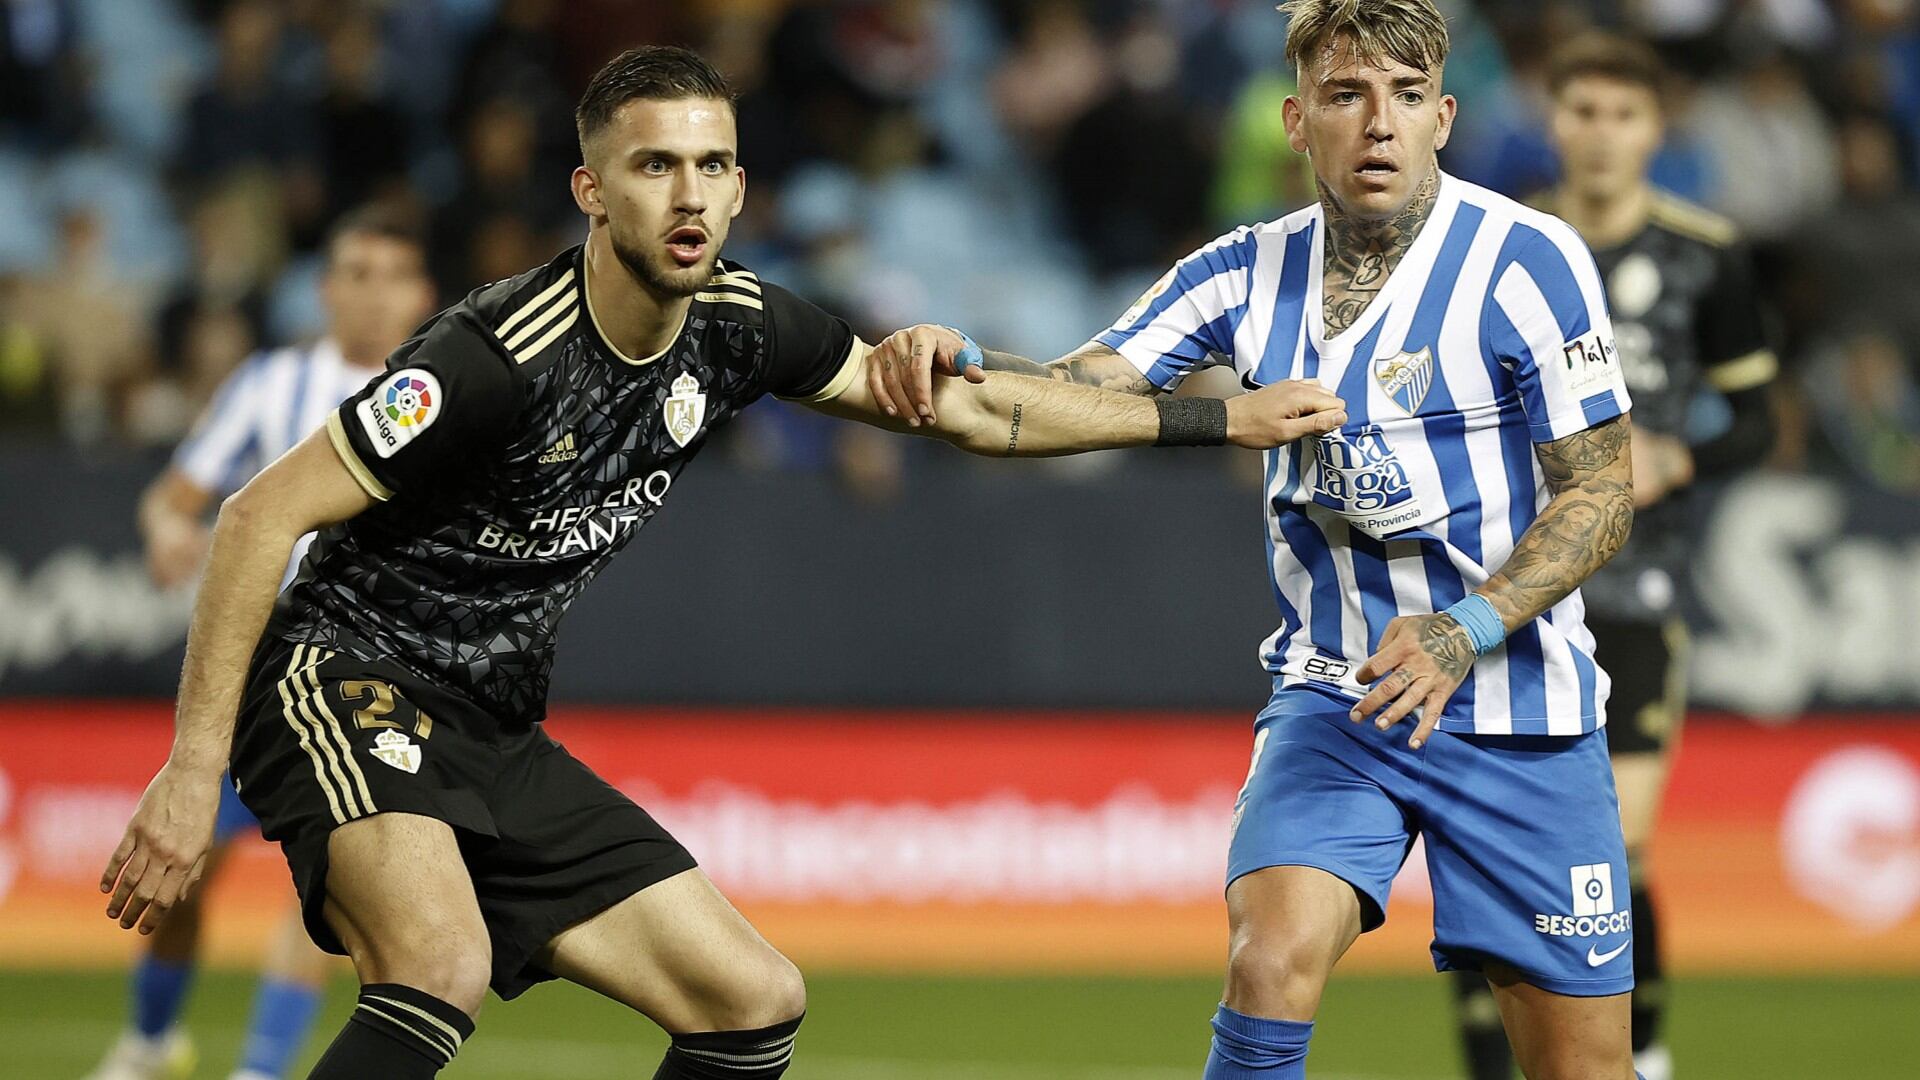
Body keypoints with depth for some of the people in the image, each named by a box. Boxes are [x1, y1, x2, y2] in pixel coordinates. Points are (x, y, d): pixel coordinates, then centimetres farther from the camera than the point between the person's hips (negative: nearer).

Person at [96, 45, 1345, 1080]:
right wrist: (193, 771, -23)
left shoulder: (737, 324, 0)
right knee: (444, 967, -36)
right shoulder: (501, 356, -23)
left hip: (494, 738, 8)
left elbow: (965, 407, 15)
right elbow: (261, 514, -20)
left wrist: (1217, 420, 17)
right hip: (344, 677, -8)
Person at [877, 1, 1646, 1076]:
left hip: (1517, 713, -2)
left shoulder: (1528, 260, -10)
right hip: (1335, 696, 2)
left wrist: (1465, 633, -22)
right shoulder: (1249, 273, 2)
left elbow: (1605, 488, -9)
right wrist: (956, 369, -26)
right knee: (1272, 962, -24)